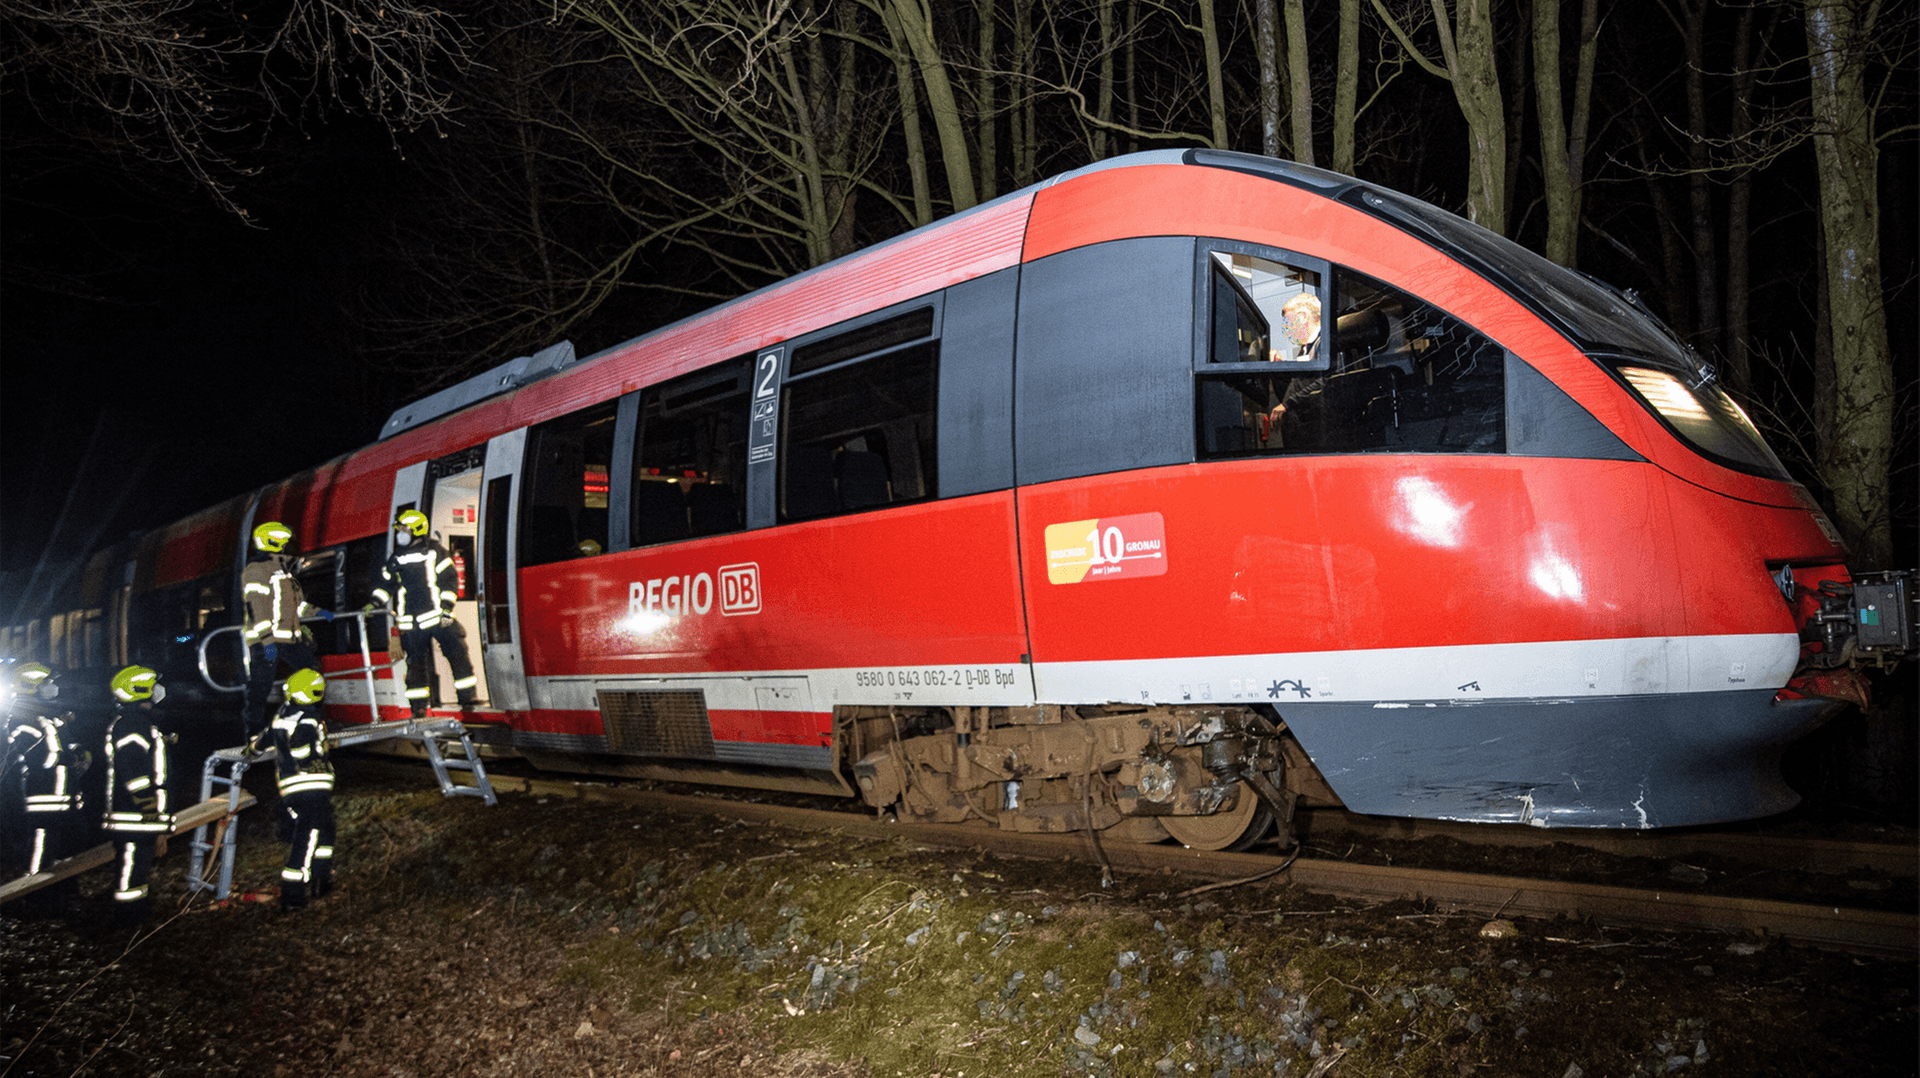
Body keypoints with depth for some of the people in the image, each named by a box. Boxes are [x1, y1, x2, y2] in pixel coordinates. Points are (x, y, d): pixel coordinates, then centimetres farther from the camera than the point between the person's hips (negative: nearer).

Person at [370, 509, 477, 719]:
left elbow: (449, 581, -2)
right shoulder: (396, 560, 12)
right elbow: (386, 584, 21)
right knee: (416, 662, 4)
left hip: (438, 615, -3)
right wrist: (375, 603, 4)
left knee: (457, 653, -6)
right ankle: (418, 707, 11)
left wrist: (446, 609, -9)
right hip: (411, 621, 3)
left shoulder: (435, 553, 0)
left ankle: (467, 698, 1)